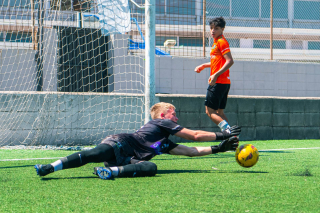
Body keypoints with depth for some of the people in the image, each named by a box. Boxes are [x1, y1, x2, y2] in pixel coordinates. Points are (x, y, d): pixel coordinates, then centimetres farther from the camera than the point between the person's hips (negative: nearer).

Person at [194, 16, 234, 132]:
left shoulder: (221, 42, -11)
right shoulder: (216, 42, 19)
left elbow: (229, 61, -21)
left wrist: (215, 75, -24)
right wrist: (204, 66, 24)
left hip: (218, 83, -10)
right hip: (223, 83, 10)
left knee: (210, 111, -10)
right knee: (219, 112, 11)